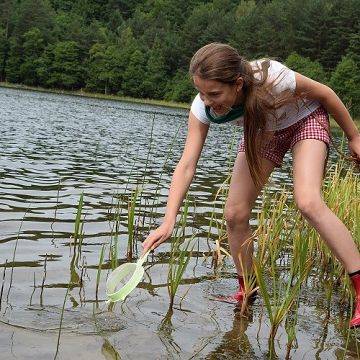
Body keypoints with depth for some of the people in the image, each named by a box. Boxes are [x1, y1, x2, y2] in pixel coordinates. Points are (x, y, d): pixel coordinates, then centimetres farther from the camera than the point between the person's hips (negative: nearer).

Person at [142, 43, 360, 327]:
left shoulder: (271, 79, -40)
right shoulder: (203, 108, -28)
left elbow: (324, 93, -21)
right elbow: (187, 165, -31)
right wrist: (168, 222, -42)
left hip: (305, 120, -4)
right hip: (261, 131, 4)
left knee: (309, 203, -28)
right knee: (235, 214, -6)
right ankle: (246, 293, 15)